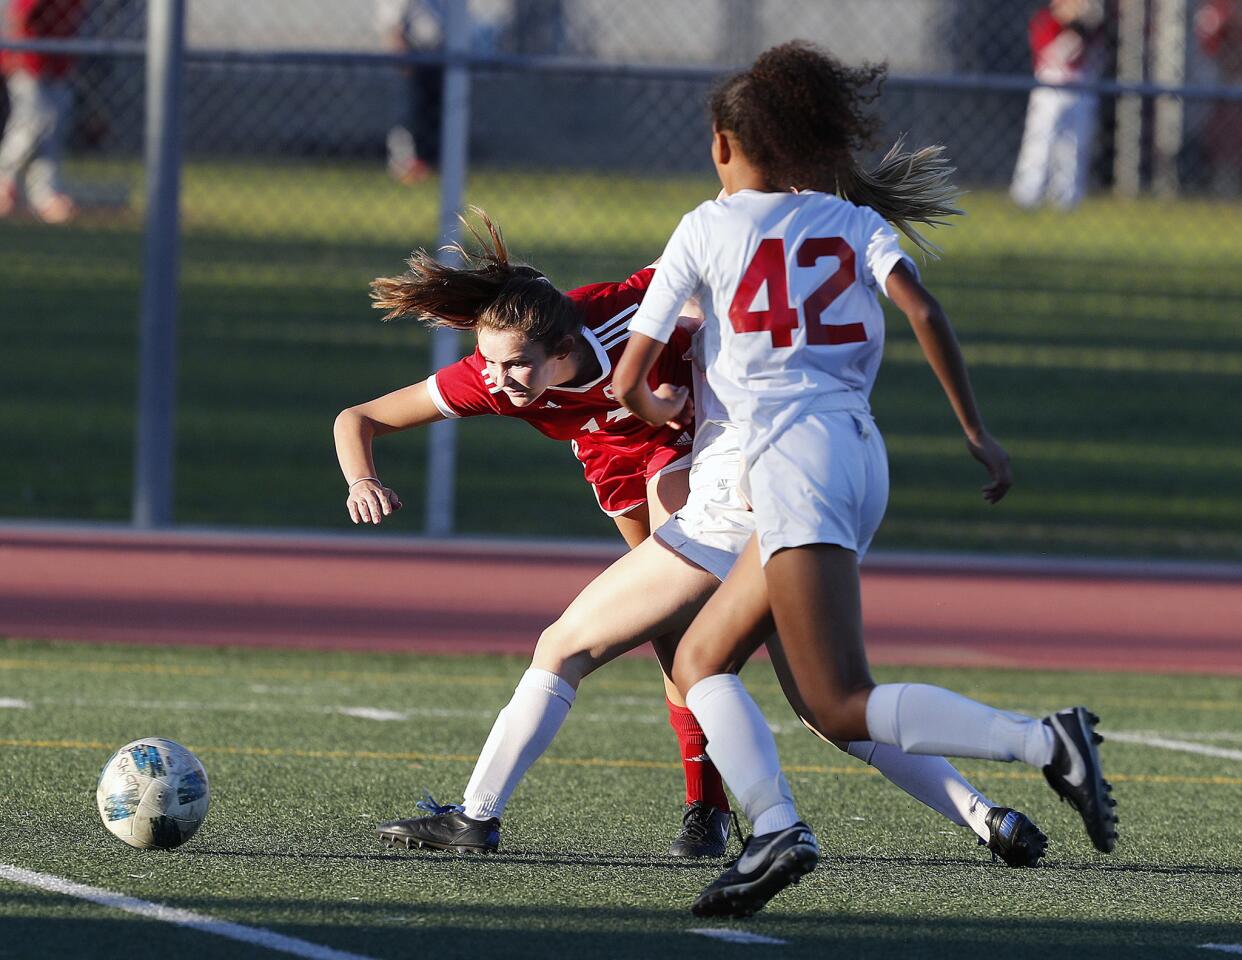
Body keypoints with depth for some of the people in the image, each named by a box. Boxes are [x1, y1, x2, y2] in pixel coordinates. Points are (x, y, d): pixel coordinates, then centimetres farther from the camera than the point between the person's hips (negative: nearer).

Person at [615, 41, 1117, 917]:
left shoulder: (705, 228, 8)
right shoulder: (857, 221, 17)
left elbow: (629, 381, 9)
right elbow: (923, 311, -1)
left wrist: (656, 409, 32)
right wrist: (977, 433, 0)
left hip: (793, 456, -7)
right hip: (862, 452, 7)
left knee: (844, 709, -12)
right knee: (699, 660, 15)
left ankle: (1043, 741, -27)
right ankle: (775, 829, -5)